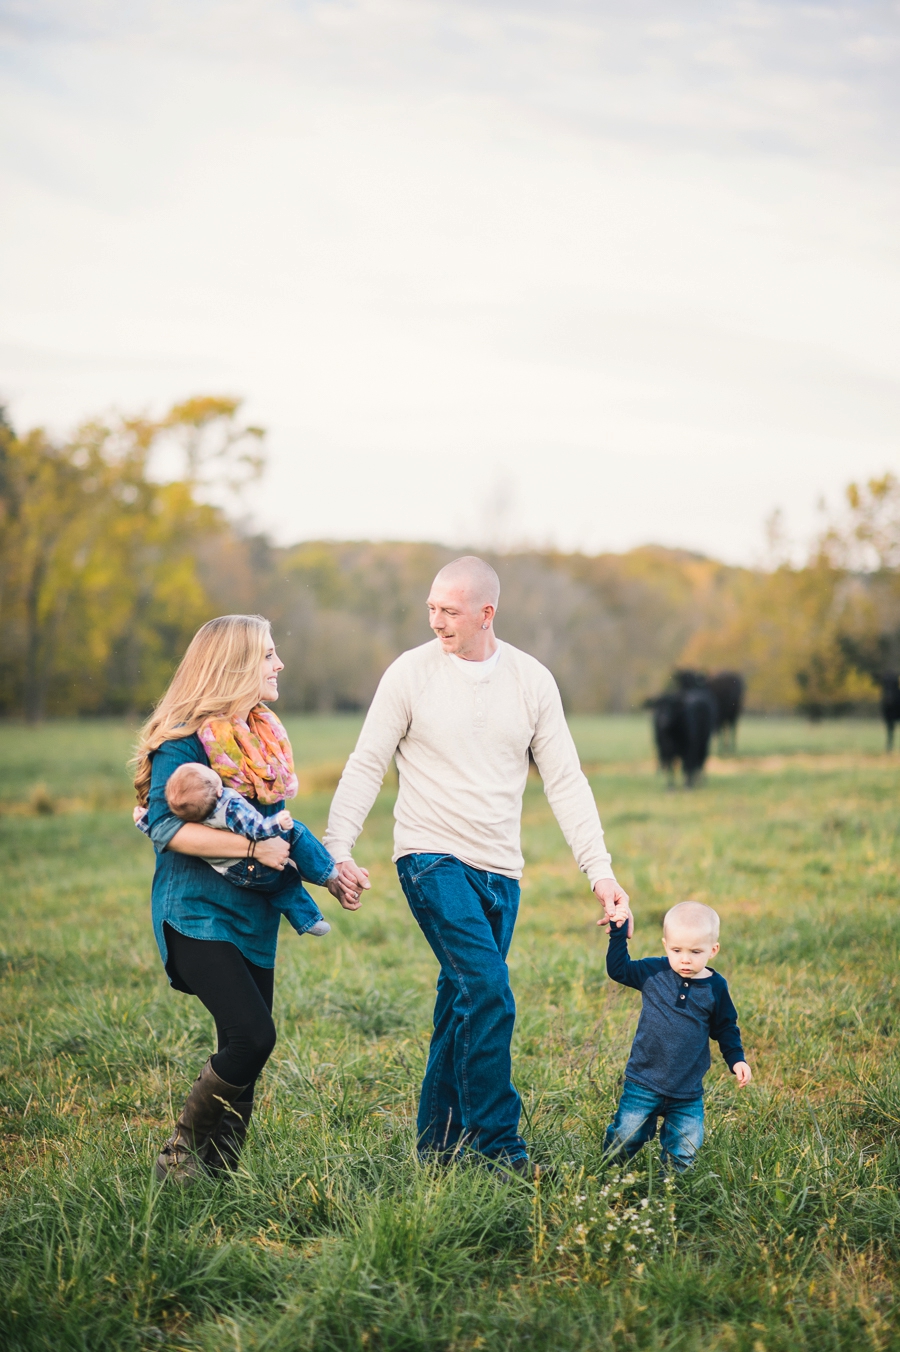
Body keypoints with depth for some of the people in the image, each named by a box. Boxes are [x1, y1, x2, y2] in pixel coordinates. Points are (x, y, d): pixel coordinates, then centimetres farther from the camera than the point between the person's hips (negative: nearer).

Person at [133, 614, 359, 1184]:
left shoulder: (266, 735, 13)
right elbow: (166, 827, -22)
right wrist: (253, 847, -24)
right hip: (198, 912, -8)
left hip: (253, 915, 8)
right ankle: (180, 1156, -2)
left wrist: (326, 872, 16)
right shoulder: (185, 738, -12)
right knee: (252, 1036, -17)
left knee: (246, 1049, 5)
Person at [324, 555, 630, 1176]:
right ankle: (498, 1149, -10)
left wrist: (600, 869, -2)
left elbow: (566, 781, 5)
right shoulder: (411, 673, -3)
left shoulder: (532, 680, 5)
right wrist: (338, 849, -13)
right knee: (489, 994, -17)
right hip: (432, 860, -4)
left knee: (464, 1008, 8)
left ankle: (438, 1147, 19)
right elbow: (366, 766, -1)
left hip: (499, 870, 4)